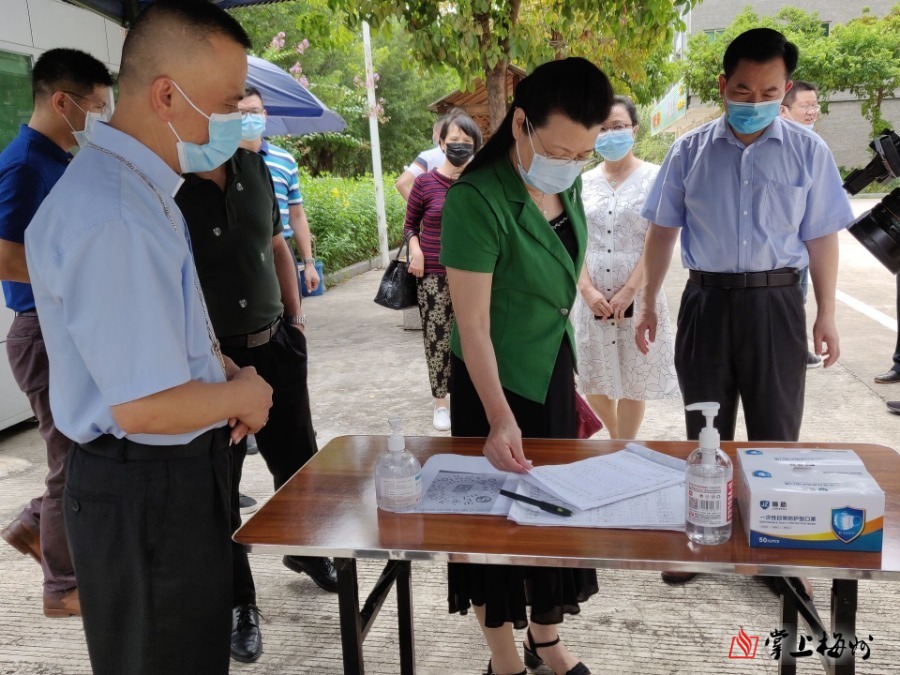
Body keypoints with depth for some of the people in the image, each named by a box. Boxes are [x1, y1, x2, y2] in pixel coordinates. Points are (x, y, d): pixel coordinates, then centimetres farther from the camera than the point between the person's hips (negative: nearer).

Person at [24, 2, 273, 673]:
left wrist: (222, 366, 4)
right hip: (147, 491, -10)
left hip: (178, 473, 10)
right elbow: (145, 407, -28)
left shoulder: (140, 189, 7)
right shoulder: (113, 220, -27)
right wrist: (242, 396, -11)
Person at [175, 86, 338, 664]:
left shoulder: (254, 167, 3)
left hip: (275, 344, 6)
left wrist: (296, 318, 13)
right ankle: (238, 601, 26)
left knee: (298, 458, 18)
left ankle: (306, 548, 45)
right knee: (219, 485, 7)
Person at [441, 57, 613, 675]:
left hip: (554, 370, 7)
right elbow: (472, 324, -25)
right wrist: (499, 418, -29)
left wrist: (567, 364, 15)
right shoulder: (479, 198, -24)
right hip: (496, 378, -7)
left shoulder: (567, 184, -2)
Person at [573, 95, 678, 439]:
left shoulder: (654, 178, -1)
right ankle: (615, 439, 35)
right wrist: (587, 289, -9)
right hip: (592, 299, 3)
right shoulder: (584, 182, 8)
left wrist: (629, 290, -15)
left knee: (634, 383, 5)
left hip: (637, 298, -3)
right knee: (593, 382, 9)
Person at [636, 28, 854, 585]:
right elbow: (663, 231, 6)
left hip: (775, 303, 0)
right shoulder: (690, 151, 2)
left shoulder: (808, 152, 1)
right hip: (707, 302, 1)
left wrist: (827, 315, 2)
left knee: (776, 433, 9)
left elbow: (821, 238, 4)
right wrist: (648, 304, 5)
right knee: (705, 431, 12)